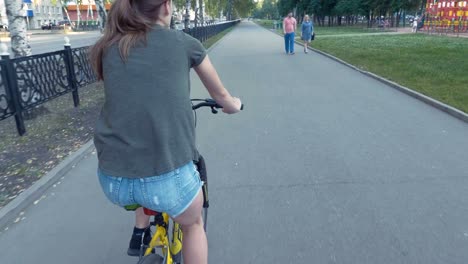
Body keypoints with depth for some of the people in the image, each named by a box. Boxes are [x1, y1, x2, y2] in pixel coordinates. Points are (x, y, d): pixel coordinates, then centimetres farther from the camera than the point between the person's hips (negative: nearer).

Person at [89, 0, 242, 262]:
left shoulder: (107, 48, 10)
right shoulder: (185, 42, 3)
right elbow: (221, 95, 18)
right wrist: (233, 105, 41)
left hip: (112, 180, 4)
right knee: (193, 224, 29)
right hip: (169, 177, -3)